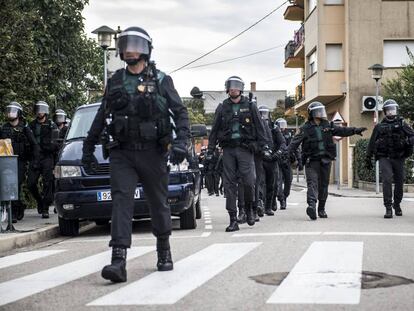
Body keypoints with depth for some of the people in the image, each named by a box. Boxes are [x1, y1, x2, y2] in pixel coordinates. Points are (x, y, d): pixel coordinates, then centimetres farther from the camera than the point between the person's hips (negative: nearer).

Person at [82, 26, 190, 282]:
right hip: (122, 153, 2)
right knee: (121, 201, -13)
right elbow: (101, 117, 18)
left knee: (159, 203, 10)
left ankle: (165, 254, 30)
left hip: (152, 153, -1)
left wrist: (182, 141, -16)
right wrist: (89, 148, 19)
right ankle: (119, 262, -22)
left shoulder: (160, 80, 2)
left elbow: (180, 111, -1)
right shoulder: (115, 81, 10)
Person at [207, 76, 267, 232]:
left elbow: (259, 128, 6)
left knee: (249, 181, -12)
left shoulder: (250, 106, 8)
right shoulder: (222, 108, 12)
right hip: (228, 149, 2)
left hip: (245, 149, -2)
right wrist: (210, 150, 5)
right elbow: (214, 130, 12)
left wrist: (264, 146, -3)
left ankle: (249, 208, 16)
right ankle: (233, 220, 1)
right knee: (229, 184, -1)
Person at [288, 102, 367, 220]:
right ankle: (311, 205, -33)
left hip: (325, 160, 4)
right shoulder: (306, 128, -1)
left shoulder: (328, 126, 12)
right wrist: (290, 151, -26)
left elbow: (341, 130, 10)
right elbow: (296, 140, -9)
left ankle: (321, 209, 19)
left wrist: (355, 130, -3)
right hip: (312, 160, -4)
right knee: (312, 182, -17)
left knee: (323, 185, 9)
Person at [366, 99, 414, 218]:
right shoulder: (379, 126, 10)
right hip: (385, 158, -1)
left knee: (399, 182, 8)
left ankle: (397, 205, 28)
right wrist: (368, 158, 12)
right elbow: (372, 143, 14)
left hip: (399, 158, 1)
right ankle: (388, 208, -15)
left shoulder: (402, 124, 9)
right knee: (387, 180, -15)